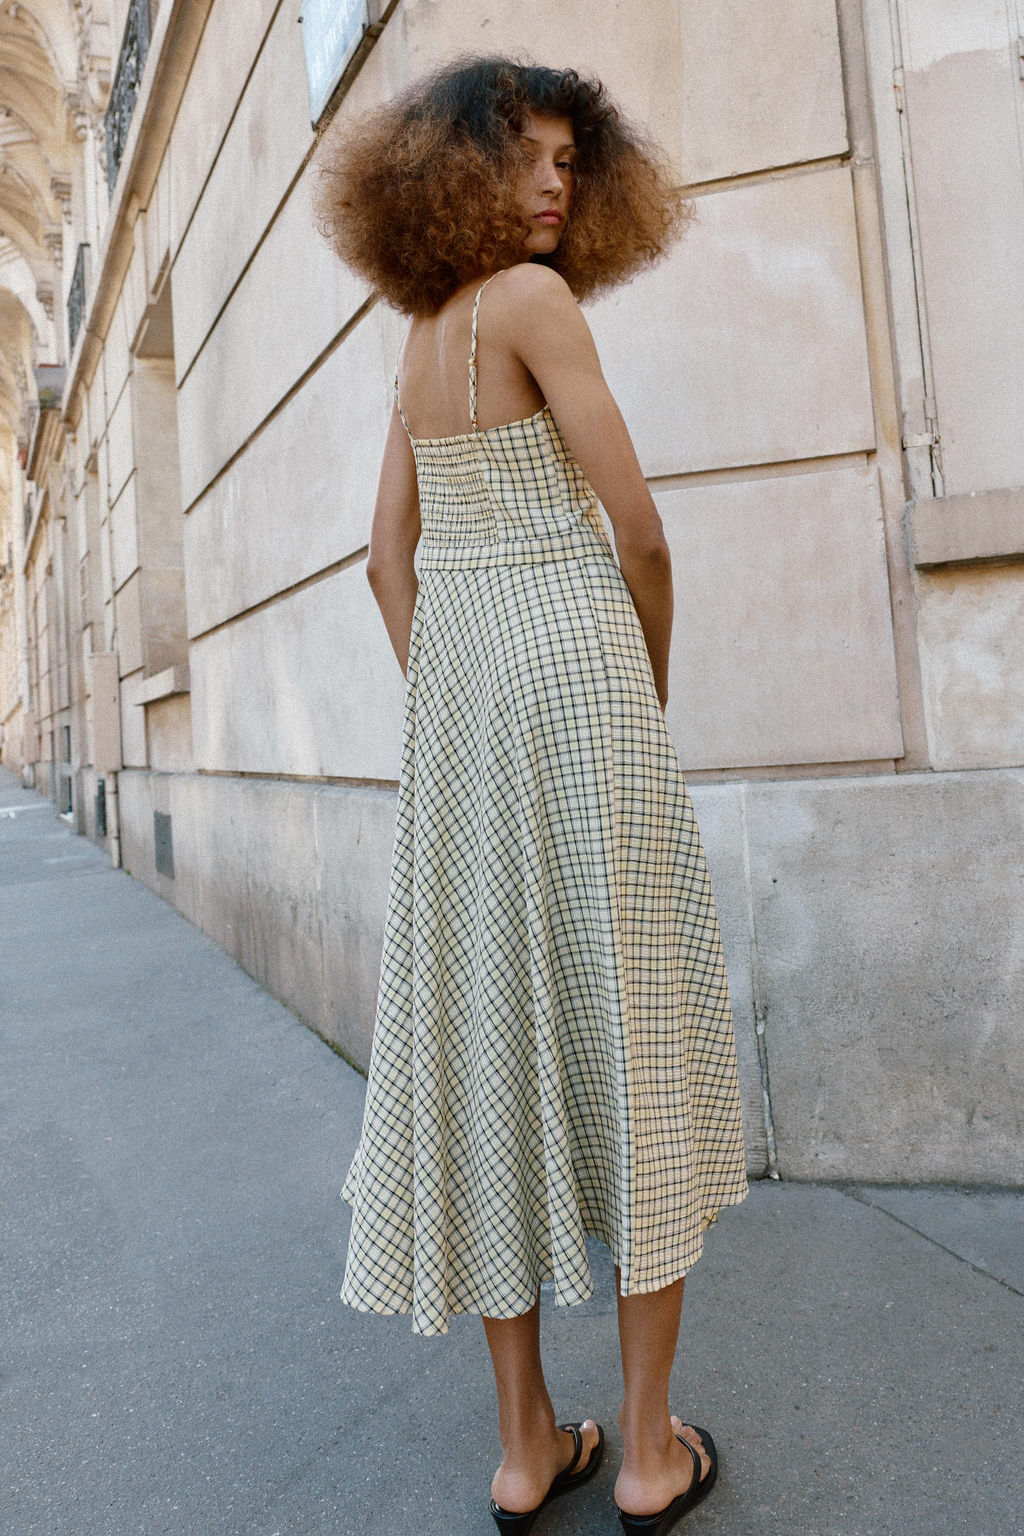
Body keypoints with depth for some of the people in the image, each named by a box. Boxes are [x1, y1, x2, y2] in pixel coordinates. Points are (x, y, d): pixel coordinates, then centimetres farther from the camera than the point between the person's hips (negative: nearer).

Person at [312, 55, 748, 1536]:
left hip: (456, 694, 7)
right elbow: (640, 534, -9)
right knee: (636, 1036, 2)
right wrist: (652, 694, 7)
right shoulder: (534, 298, -2)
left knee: (493, 1033, 7)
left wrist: (452, 730, 16)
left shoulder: (420, 338, 22)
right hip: (575, 673, -7)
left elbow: (388, 559, 18)